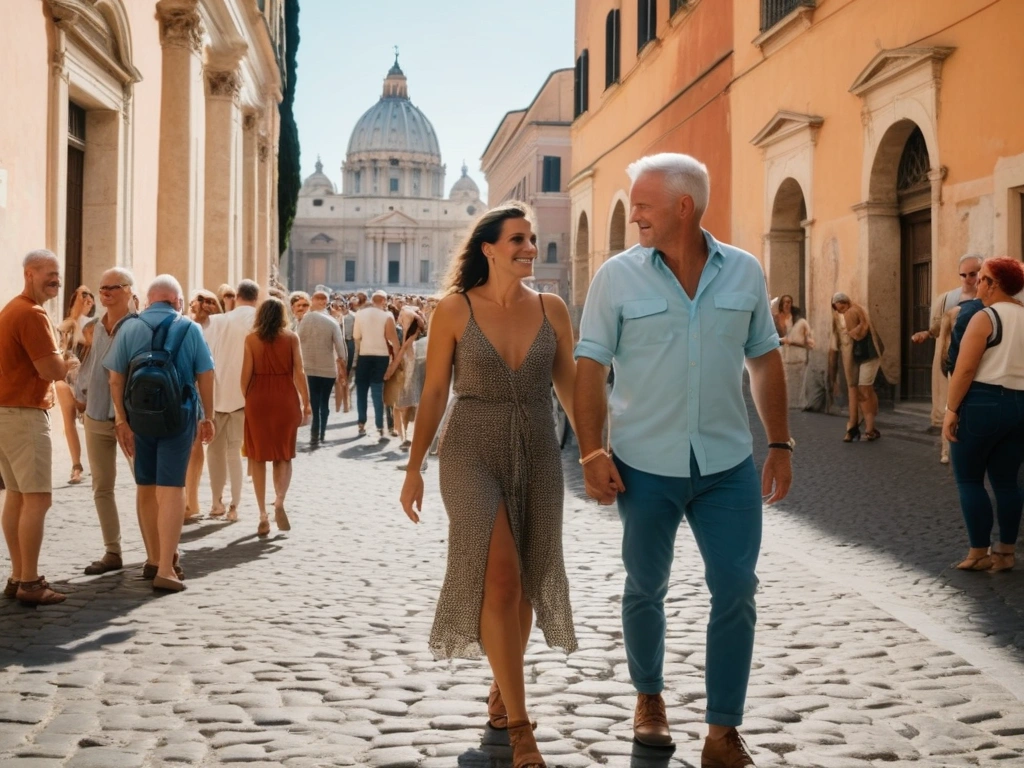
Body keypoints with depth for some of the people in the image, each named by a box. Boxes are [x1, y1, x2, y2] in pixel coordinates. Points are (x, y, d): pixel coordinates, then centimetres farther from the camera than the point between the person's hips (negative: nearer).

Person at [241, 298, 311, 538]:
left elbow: (246, 374, -2)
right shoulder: (291, 337, 0)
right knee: (283, 454, 13)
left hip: (257, 399, 0)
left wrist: (244, 398, 11)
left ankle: (263, 516, 7)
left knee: (259, 456, 9)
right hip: (285, 398, 0)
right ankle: (279, 501, -11)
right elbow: (299, 373, -3)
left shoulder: (251, 339, 0)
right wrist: (306, 402, 4)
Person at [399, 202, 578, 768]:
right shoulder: (456, 309, -5)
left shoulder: (551, 308, 3)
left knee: (526, 582, 11)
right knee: (500, 578, -12)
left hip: (538, 454, 3)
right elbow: (433, 393, -1)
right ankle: (518, 722, -4)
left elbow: (570, 388, 8)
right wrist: (414, 467, -1)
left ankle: (501, 686, 34)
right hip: (473, 453, -3)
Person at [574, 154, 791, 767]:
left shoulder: (745, 272, 0)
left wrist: (780, 445, 5)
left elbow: (765, 361, 8)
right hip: (646, 465, -1)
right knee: (646, 588, 13)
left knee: (736, 590, -1)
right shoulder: (618, 276, -6)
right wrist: (593, 453, -12)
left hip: (729, 464, 1)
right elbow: (591, 369, -5)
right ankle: (650, 697, 37)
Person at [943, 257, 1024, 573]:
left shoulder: (985, 318, -10)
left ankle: (979, 553, 2)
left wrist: (951, 409, -13)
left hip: (984, 402, -7)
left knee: (969, 478, 3)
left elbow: (965, 369, -16)